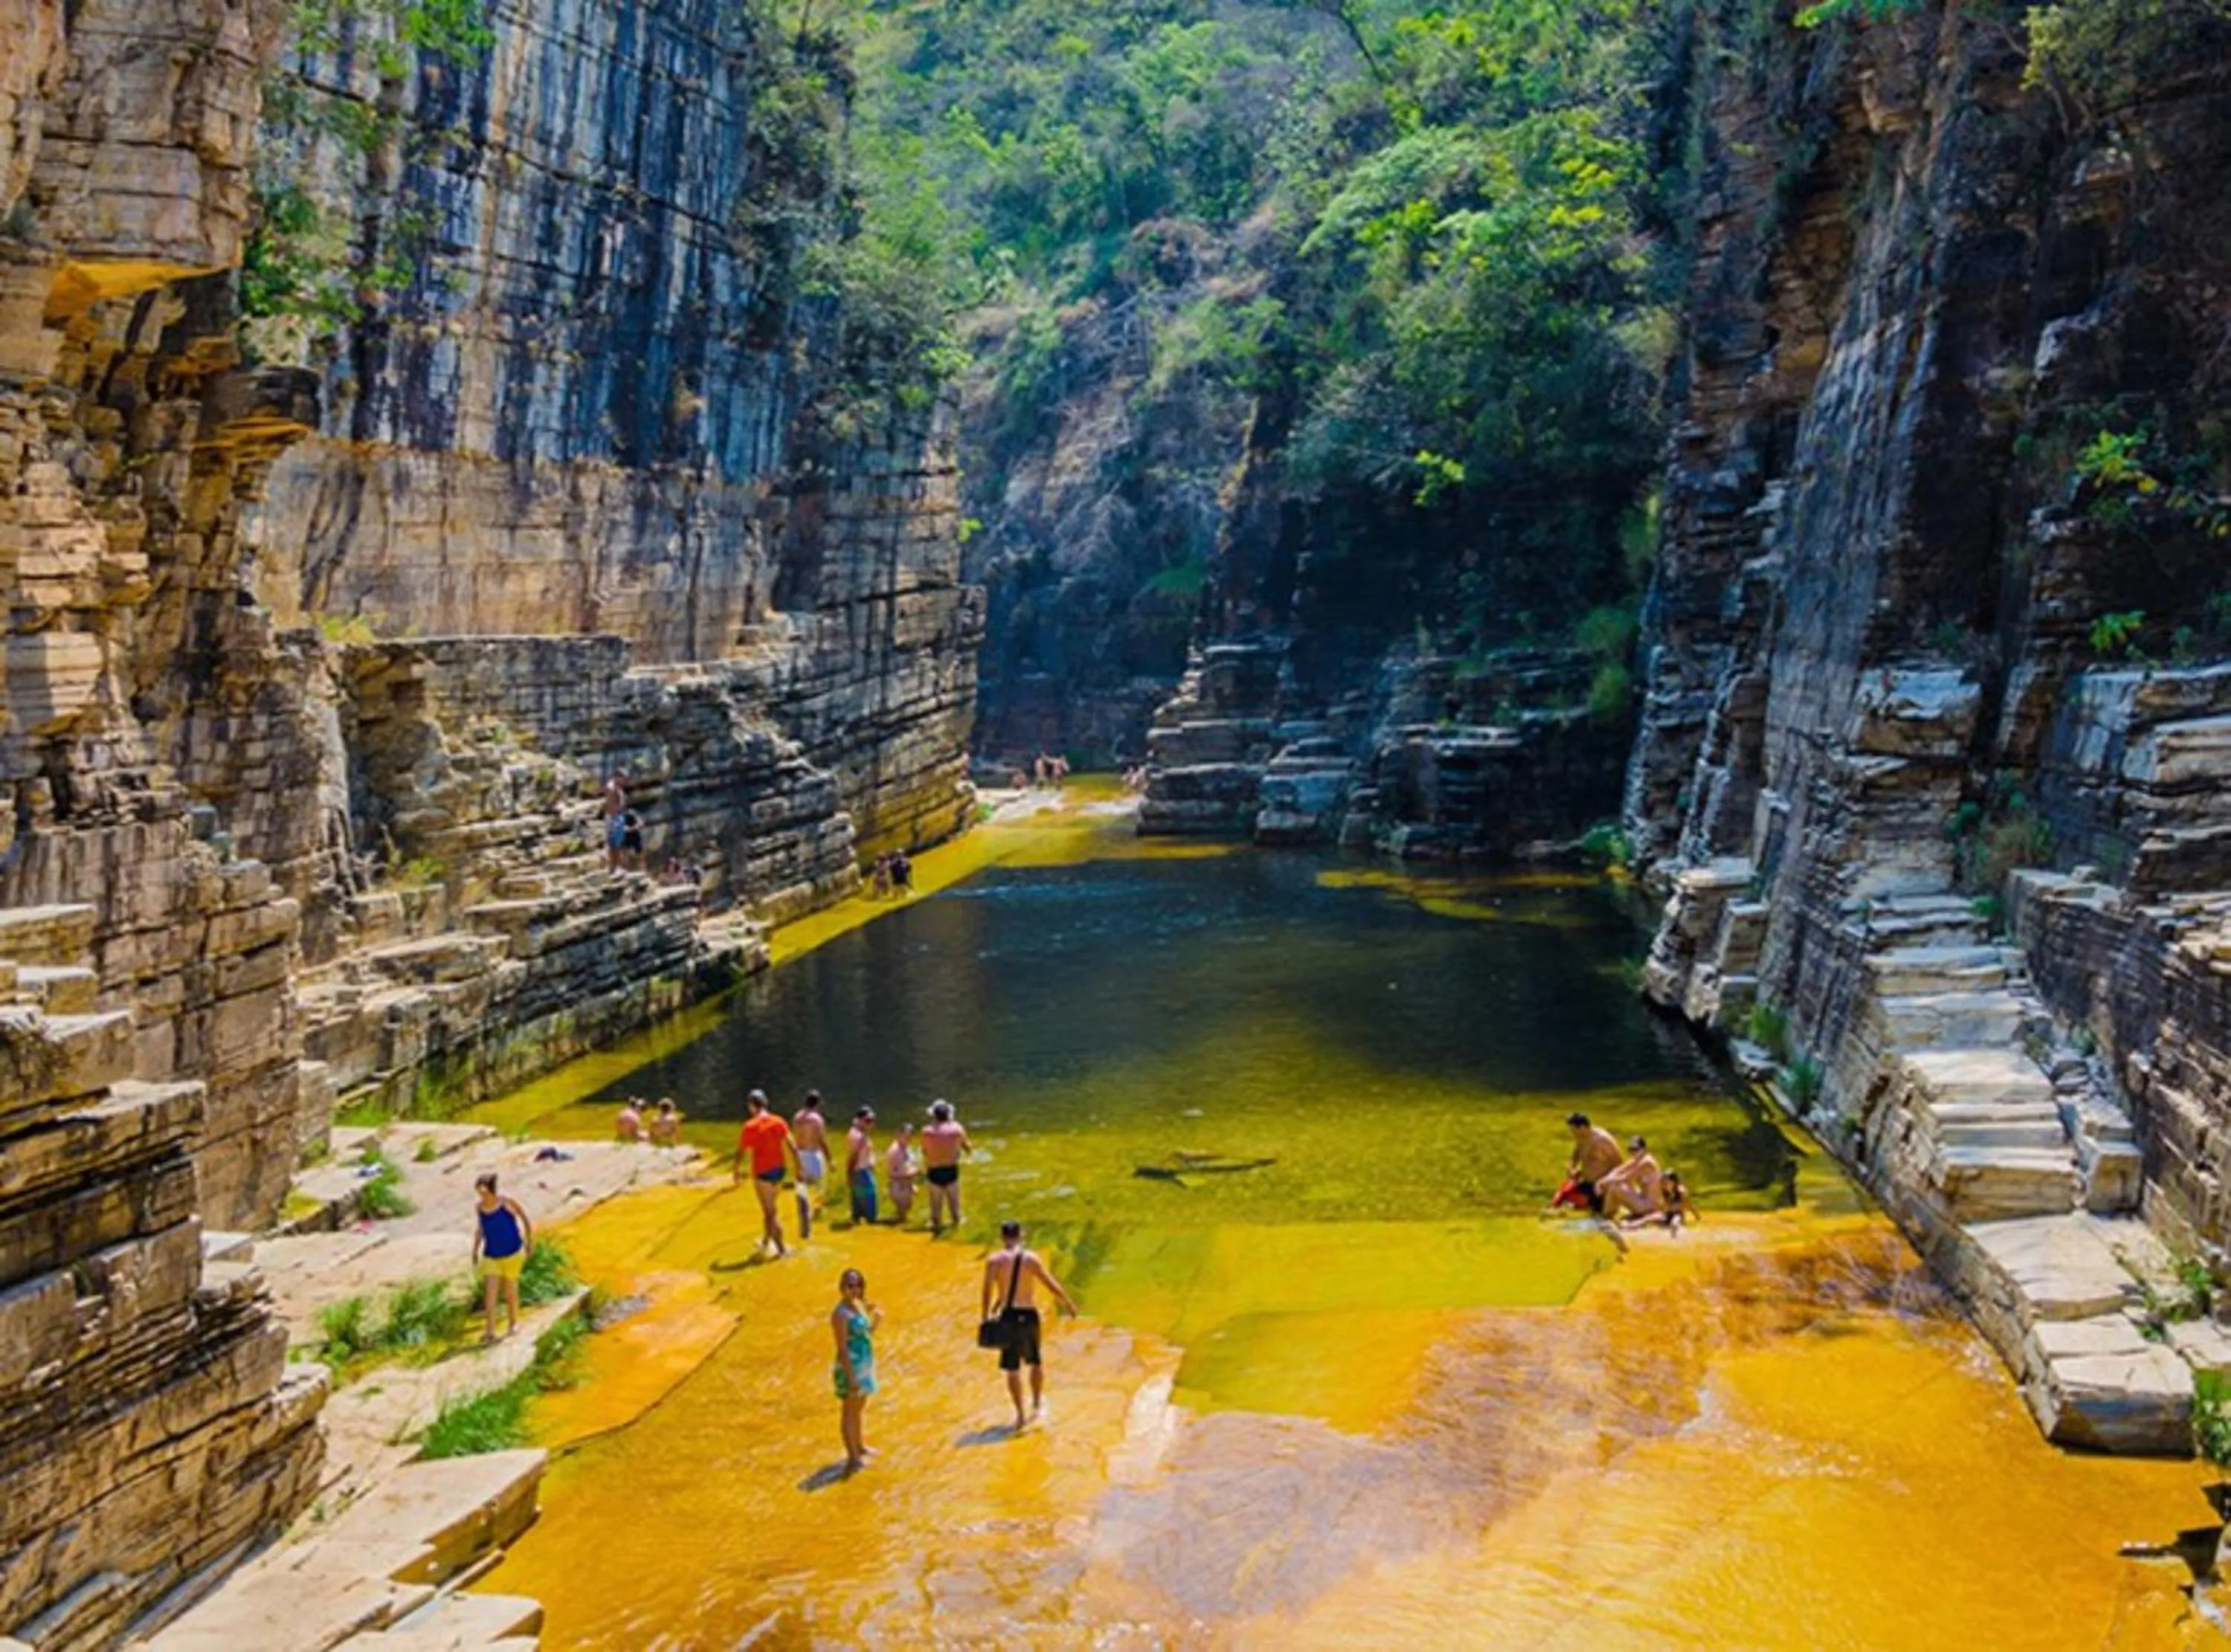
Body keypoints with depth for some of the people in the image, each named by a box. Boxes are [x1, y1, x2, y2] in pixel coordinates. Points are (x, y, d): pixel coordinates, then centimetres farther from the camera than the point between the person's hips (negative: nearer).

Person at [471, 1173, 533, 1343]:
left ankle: (513, 1323, 31)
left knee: (510, 1289, 10)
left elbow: (524, 1218, -2)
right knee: (489, 1292, -8)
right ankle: (490, 1331, -7)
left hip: (512, 1253, -2)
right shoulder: (480, 1208, -7)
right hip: (491, 1256, 2)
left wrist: (529, 1241, 5)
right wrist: (475, 1250, 12)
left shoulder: (507, 1202, -17)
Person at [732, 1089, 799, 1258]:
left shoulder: (749, 1127, -13)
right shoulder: (778, 1122, -2)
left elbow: (740, 1152, -8)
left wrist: (737, 1172, 7)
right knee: (770, 1207, 23)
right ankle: (766, 1241, 36)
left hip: (762, 1173, -5)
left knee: (770, 1211, 3)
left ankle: (782, 1248, 3)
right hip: (779, 1170, 5)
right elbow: (792, 1147, -5)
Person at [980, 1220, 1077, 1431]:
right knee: (1036, 1362, 22)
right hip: (1029, 1315, 1)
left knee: (1012, 1369, 8)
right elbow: (1051, 1285, -2)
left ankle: (1020, 1415, 9)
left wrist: (986, 1316, -8)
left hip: (1009, 1317, -1)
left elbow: (988, 1288, -13)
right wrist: (1068, 1304, 10)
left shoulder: (994, 1260, -3)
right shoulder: (1031, 1258, -3)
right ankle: (1037, 1405, 31)